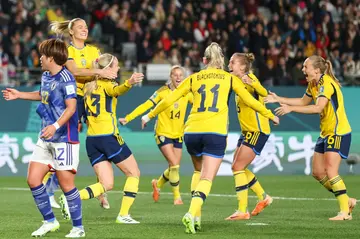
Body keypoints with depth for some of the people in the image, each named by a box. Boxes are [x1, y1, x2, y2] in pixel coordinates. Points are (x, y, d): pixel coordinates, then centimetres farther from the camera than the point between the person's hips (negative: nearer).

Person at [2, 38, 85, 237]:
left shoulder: (65, 78, -16)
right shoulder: (45, 76, 10)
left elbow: (71, 107, -24)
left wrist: (55, 126, -36)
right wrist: (19, 95, 35)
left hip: (64, 139, -9)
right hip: (45, 139, 9)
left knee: (66, 183, -5)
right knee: (33, 180, 4)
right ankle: (50, 221, 18)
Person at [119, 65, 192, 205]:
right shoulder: (163, 92, -11)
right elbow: (146, 106, -14)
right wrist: (128, 118, -20)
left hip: (178, 135, 5)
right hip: (163, 133, -5)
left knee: (174, 167, 6)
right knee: (174, 165, -16)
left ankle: (158, 184, 35)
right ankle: (177, 196, -1)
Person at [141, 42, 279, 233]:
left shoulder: (193, 78, 13)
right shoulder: (230, 78, 11)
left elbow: (168, 100, 14)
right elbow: (250, 101, 15)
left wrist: (150, 115, 29)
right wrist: (270, 115, 30)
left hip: (192, 132, 3)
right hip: (215, 133, -2)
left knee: (199, 172, 24)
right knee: (206, 179, -5)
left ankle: (195, 214, 16)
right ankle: (192, 213, -28)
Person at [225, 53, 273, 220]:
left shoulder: (250, 78, -16)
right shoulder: (238, 82, 10)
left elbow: (263, 93, -37)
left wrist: (251, 82, -55)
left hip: (257, 131, -10)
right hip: (247, 131, 10)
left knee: (237, 167, -13)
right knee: (239, 168, 13)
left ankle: (242, 211, -10)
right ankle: (263, 197, 28)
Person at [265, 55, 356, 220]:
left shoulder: (326, 83, -21)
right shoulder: (313, 84, 8)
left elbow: (318, 108, -33)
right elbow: (304, 101, 23)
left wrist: (291, 108, -32)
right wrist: (279, 99, 16)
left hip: (338, 132, -10)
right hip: (325, 133, 10)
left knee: (331, 171, -17)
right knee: (318, 172, 8)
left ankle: (345, 211, -12)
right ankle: (346, 201, 19)